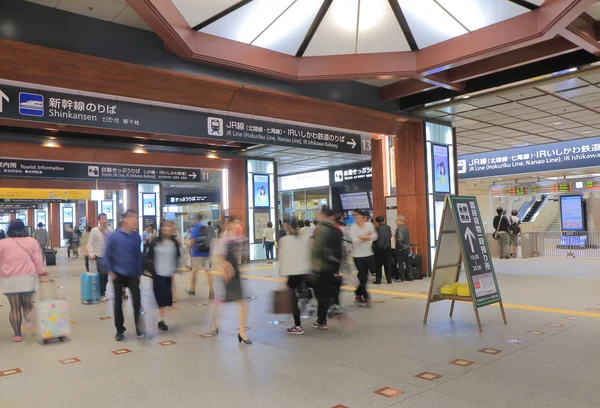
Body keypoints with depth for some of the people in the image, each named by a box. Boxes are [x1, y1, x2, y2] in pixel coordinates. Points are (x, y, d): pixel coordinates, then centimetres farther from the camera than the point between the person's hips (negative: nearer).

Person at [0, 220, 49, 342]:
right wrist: (42, 274, 0)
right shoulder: (32, 241, 5)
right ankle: (30, 322, -14)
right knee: (27, 304, 12)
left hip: (10, 280, 0)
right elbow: (37, 259, 0)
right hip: (28, 278, 1)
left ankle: (17, 334, 10)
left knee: (15, 307, 6)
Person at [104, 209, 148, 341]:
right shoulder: (115, 235, -12)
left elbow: (138, 256, 4)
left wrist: (139, 272, 5)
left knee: (137, 301, -5)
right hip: (118, 274, -1)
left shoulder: (137, 237, -4)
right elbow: (107, 255, -6)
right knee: (118, 303, 9)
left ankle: (139, 330, 5)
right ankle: (120, 330, 23)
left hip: (133, 275, 1)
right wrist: (110, 271, -9)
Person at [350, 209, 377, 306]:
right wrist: (367, 237, -17)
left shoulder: (369, 225, 1)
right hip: (358, 256, -3)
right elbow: (354, 241, -18)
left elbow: (374, 237, -12)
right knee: (363, 277, -2)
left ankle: (358, 294, 30)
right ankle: (366, 297, 8)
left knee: (364, 277, 10)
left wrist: (362, 237, -21)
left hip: (369, 254, 3)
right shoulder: (353, 228, -6)